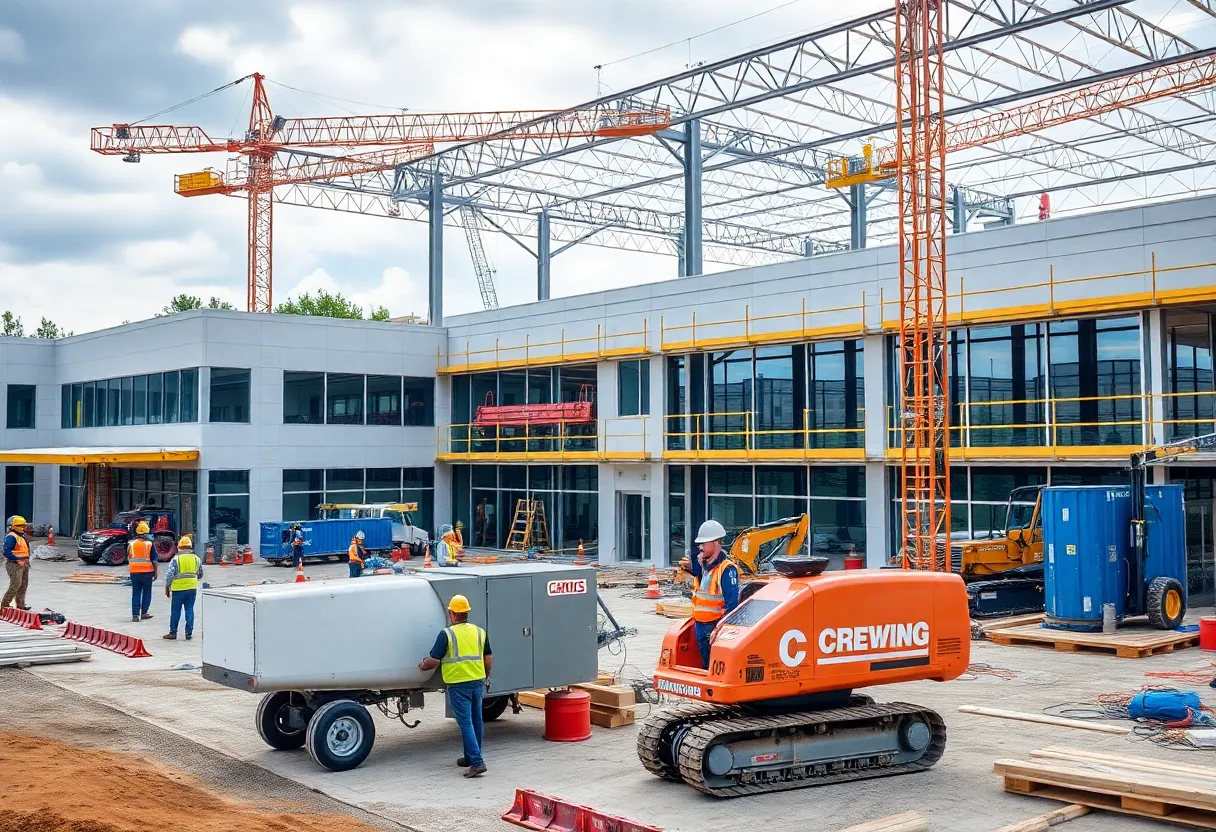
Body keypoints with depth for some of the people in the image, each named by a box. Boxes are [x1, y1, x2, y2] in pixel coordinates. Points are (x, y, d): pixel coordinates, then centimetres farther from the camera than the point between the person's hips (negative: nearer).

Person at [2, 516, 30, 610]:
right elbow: (7, 552, -22)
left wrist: (26, 560, 9)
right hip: (15, 564, -10)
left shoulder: (22, 536, 15)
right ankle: (5, 604, -1)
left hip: (23, 564, 10)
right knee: (16, 584, -11)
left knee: (24, 585, 10)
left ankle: (20, 605, 17)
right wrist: (17, 560, -24)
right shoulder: (11, 537, -15)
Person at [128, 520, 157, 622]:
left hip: (134, 572, 3)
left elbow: (128, 559, 12)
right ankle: (144, 613, 10)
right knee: (146, 593, 9)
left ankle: (135, 614, 4)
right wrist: (155, 573, -1)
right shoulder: (149, 544, -6)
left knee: (136, 593, 7)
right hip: (147, 572, -2)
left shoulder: (131, 544, 3)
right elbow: (154, 560, -7)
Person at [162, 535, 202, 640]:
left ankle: (173, 632, 15)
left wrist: (167, 588, 1)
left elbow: (169, 574, -9)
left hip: (178, 589, -3)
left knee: (175, 611, 7)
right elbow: (200, 574, 16)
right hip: (192, 588, 3)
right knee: (189, 610, 7)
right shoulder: (196, 559, 5)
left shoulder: (175, 559, -7)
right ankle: (189, 633, 5)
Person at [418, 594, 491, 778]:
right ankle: (470, 757, 29)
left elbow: (434, 660, -11)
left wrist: (423, 665, 9)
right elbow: (488, 658, 12)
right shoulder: (480, 632, 6)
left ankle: (477, 762, -13)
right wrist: (486, 677, 26)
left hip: (458, 685, -6)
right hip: (478, 683, 6)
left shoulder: (447, 634, -10)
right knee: (476, 721, 16)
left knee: (465, 723, -5)